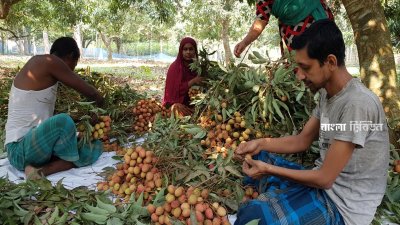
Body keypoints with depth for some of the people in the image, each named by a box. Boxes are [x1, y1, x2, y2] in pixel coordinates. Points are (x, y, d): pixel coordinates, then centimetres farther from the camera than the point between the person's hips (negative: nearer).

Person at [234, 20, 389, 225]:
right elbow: (302, 140, 10)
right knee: (259, 159, 16)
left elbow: (325, 178, -24)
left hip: (342, 205, -9)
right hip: (323, 181, 9)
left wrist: (268, 169, -19)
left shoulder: (357, 105, -27)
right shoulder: (328, 93, 3)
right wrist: (261, 144, -3)